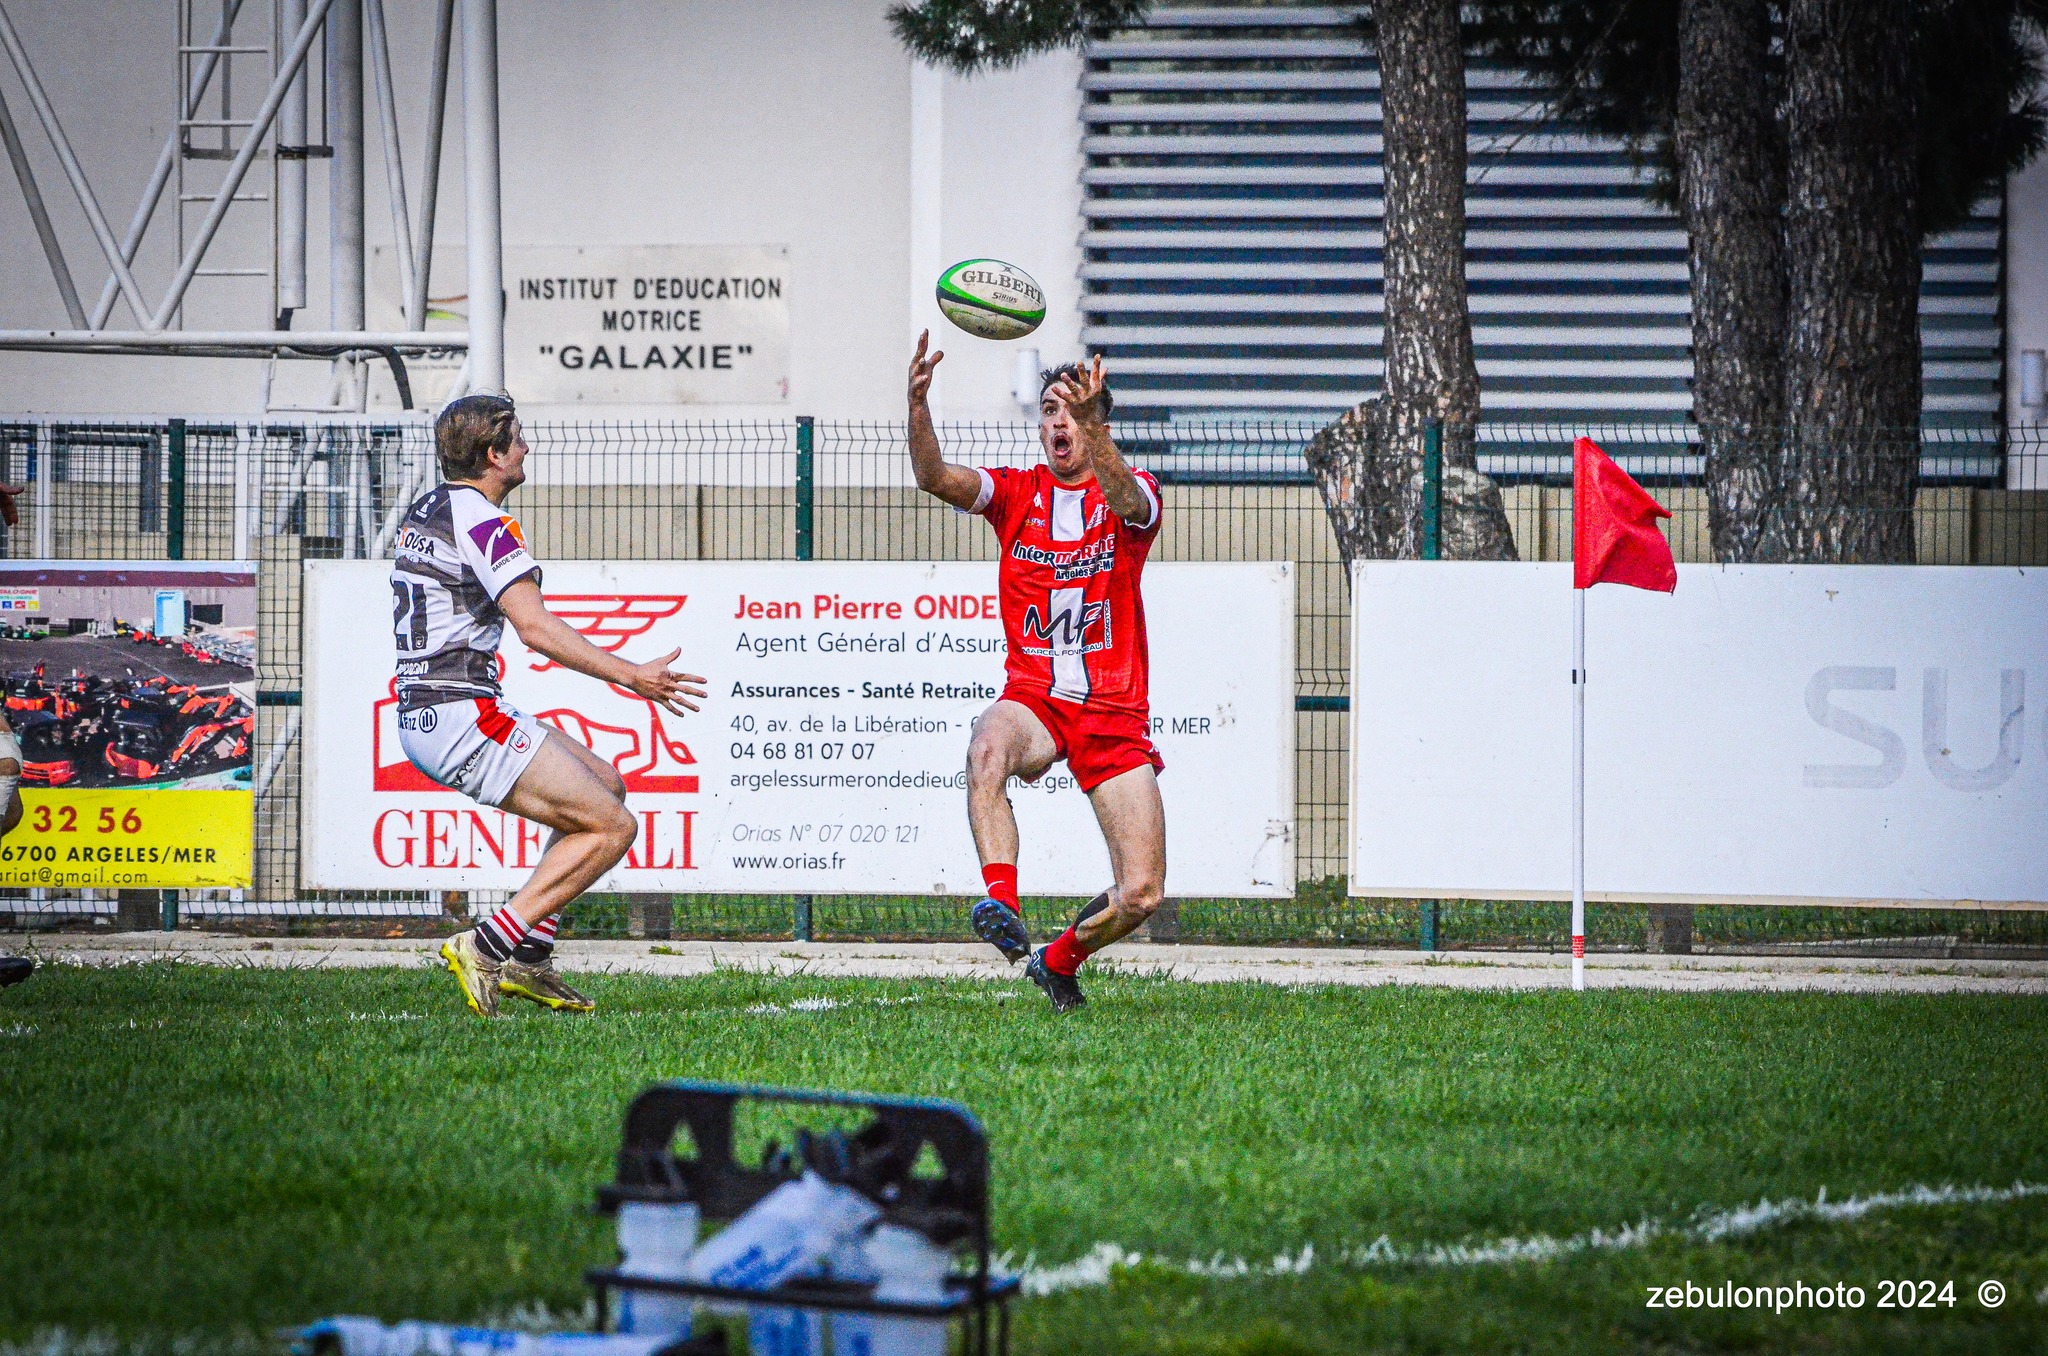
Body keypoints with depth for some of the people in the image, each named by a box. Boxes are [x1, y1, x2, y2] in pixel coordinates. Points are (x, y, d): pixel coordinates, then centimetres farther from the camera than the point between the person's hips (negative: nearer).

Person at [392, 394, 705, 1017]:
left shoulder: (424, 510, 16)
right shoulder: (482, 521, -15)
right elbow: (536, 627, -24)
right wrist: (632, 676, -23)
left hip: (421, 714, 10)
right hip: (463, 717, -10)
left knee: (605, 783, 19)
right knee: (610, 826, -10)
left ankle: (528, 958, 12)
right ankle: (486, 948, -12)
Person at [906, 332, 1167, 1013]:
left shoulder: (1131, 496, 0)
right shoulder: (1015, 492, 7)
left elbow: (1125, 500, -26)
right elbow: (935, 478, -11)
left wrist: (1092, 422, -44)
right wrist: (918, 407, -31)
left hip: (1115, 712, -1)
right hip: (1033, 698, 1)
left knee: (1140, 895, -8)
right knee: (988, 746, -39)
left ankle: (1061, 958, 23)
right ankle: (1002, 904, -45)